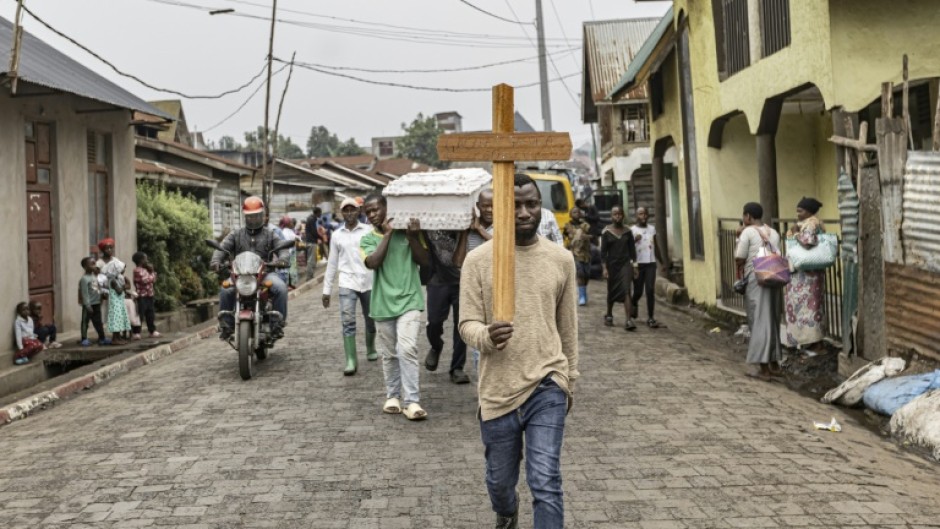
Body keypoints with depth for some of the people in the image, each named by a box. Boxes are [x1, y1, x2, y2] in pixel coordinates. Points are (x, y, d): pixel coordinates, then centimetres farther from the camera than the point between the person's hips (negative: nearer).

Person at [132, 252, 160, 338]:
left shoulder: (146, 269, 17)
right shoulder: (137, 270, -11)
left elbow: (154, 280, 15)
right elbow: (144, 280, -21)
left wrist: (152, 272, 3)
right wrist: (152, 274, -7)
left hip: (149, 295, 9)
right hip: (142, 296, -9)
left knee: (151, 314, 11)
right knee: (140, 315, -8)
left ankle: (153, 331, 17)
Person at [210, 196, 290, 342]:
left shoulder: (270, 234, 16)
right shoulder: (236, 235, 18)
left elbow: (283, 249, 4)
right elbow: (223, 248, 5)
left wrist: (282, 259, -22)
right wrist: (215, 260, -18)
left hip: (264, 272, -1)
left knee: (281, 288, -30)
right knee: (226, 290, -29)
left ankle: (278, 323, -20)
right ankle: (226, 325, -17)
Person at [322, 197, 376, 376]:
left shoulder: (369, 231, 1)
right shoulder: (337, 235, 9)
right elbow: (332, 264, 12)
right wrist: (327, 289, 10)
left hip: (369, 281, -1)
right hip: (347, 282, 1)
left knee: (370, 320, 13)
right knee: (348, 321, -10)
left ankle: (370, 348, 37)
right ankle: (351, 361, -9)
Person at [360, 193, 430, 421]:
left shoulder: (407, 231, 2)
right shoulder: (367, 239, 4)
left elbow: (425, 261, -1)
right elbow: (372, 263, -15)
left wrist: (414, 236, -14)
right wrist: (388, 233, -14)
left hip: (409, 300, -2)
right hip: (383, 304, 2)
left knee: (407, 350, -15)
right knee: (389, 355, 11)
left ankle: (412, 401, -11)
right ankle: (392, 396, 27)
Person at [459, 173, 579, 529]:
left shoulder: (561, 259, 2)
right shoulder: (478, 260, -5)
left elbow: (568, 327, 11)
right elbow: (467, 323, -6)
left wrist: (569, 379, 17)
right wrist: (486, 336, -29)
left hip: (547, 386, 0)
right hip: (498, 389, 0)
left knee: (545, 482, -10)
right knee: (499, 480, 18)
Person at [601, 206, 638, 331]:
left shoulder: (627, 231, 3)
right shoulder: (606, 232, -3)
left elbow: (632, 249, 8)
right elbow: (603, 251, -3)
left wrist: (634, 264, 3)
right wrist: (604, 268, -9)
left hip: (625, 264, 0)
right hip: (612, 264, 0)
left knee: (626, 291, -12)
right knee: (611, 291, 13)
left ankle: (629, 320, -18)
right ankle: (609, 315, 33)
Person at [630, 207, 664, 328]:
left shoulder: (652, 228, 12)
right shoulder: (632, 230, -2)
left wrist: (661, 261, 20)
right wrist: (634, 240, -22)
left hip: (651, 263, 3)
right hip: (638, 264, -3)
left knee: (650, 290, -7)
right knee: (638, 291, 4)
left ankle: (650, 318, -5)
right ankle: (634, 303, 38)